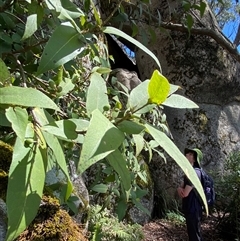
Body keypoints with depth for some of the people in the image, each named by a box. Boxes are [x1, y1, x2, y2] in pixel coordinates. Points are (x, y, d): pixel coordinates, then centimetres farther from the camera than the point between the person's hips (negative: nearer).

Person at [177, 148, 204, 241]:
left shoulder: (195, 172, -21)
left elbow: (185, 193, -22)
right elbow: (181, 188, 11)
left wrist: (180, 189, -1)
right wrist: (180, 189, -11)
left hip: (193, 209, -10)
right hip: (190, 208, 10)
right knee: (194, 233, 20)